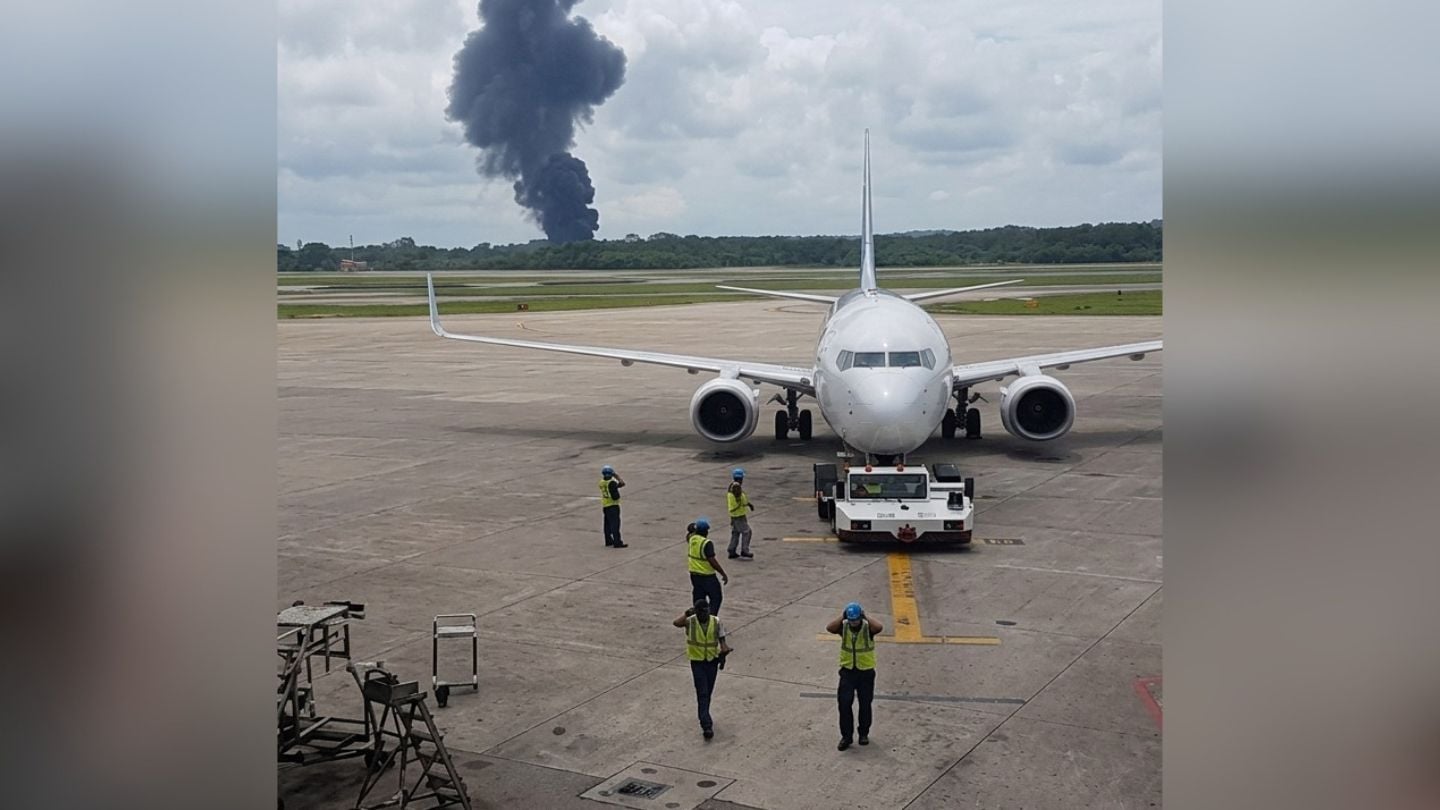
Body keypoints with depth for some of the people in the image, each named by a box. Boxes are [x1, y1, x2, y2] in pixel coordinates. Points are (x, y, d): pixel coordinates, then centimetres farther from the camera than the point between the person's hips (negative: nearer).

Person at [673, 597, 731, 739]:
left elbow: (722, 641, 0)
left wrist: (724, 651, -17)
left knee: (708, 693, 15)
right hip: (697, 662, -3)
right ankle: (707, 725, -14)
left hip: (712, 661, 3)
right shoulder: (690, 622, -10)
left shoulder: (716, 623, -4)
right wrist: (687, 613, -23)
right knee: (702, 694, -10)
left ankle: (704, 717, 38)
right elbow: (676, 623, -29)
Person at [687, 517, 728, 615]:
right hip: (707, 576, -7)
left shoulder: (692, 538, -1)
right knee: (716, 598, 4)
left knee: (698, 598, 16)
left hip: (694, 574, 7)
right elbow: (712, 561, -25)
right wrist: (723, 574, -20)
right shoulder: (707, 543, -23)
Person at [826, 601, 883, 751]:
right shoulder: (843, 627, -7)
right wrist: (842, 617, -23)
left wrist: (865, 617, -24)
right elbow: (829, 628, -26)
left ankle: (864, 734, 28)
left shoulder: (868, 628, -12)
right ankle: (846, 736, 5)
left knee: (865, 705, 11)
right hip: (847, 671, 1)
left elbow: (879, 627, -34)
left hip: (866, 672, -1)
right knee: (844, 703, -6)